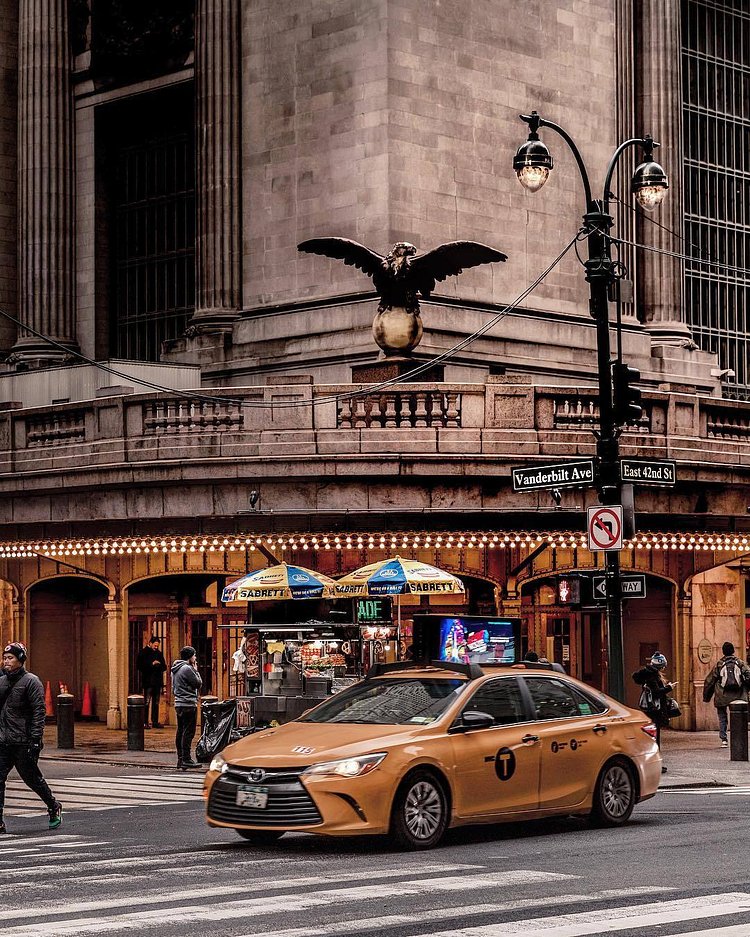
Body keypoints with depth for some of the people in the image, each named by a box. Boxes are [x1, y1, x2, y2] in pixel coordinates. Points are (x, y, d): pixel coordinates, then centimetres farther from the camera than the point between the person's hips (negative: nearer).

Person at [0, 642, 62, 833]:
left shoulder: (31, 682, -7)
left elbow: (39, 712, -13)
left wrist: (35, 739, -19)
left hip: (23, 743, -6)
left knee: (32, 778, 7)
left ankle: (54, 807, 30)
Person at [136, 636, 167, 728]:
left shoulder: (159, 653, 14)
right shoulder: (144, 653, -2)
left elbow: (164, 667, 16)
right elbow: (139, 666, -9)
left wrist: (159, 666, -7)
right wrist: (151, 664, -16)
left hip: (157, 681, 6)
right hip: (148, 682, -6)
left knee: (156, 702, 9)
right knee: (146, 702, -8)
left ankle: (155, 722, 14)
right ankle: (145, 722, -6)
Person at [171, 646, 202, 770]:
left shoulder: (175, 669, 16)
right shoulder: (187, 669, -14)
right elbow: (198, 684, -11)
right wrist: (196, 671, 1)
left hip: (179, 704, 10)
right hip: (188, 704, -10)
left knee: (181, 731, 12)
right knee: (188, 732, -9)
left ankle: (180, 759, 15)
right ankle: (186, 759, -11)